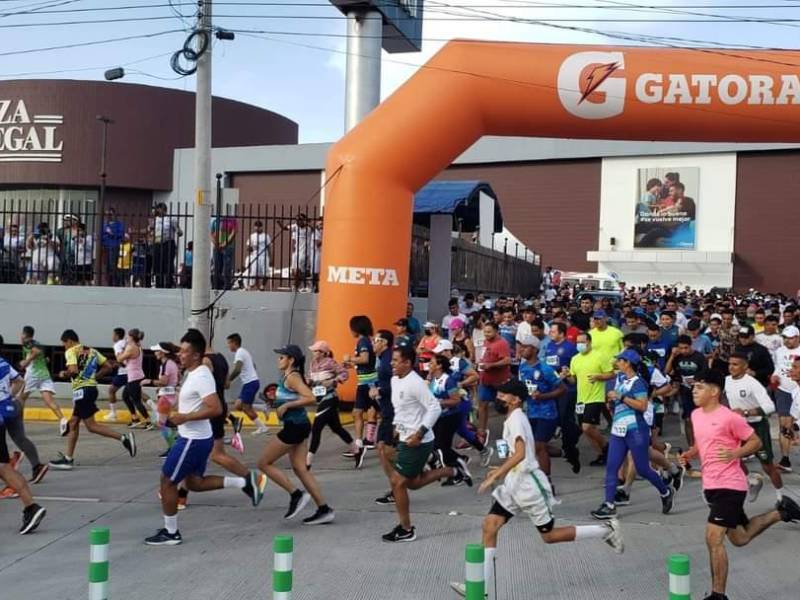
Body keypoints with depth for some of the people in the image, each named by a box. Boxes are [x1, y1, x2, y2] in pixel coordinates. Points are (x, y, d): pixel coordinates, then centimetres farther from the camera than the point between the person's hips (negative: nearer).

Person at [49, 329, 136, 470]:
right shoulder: (91, 351, 17)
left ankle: (124, 438, -14)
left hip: (82, 390, -9)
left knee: (91, 426, -6)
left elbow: (73, 370, -21)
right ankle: (68, 458, 14)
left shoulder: (71, 351, -6)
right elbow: (107, 366, 14)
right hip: (91, 387, 9)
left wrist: (63, 374, -1)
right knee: (73, 423, 12)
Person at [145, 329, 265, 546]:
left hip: (193, 440, -10)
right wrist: (181, 415, 16)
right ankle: (245, 482, 15)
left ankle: (171, 533, 15)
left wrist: (185, 417, -26)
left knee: (167, 482, 2)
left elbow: (216, 409, -30)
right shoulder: (195, 373, 9)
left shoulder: (200, 377, -22)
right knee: (194, 482, 18)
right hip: (196, 438, 10)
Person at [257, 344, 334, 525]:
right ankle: (324, 510, 10)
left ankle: (296, 495, 1)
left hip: (294, 426, -10)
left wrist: (286, 405, -20)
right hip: (297, 426, 10)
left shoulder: (292, 377, -15)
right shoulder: (288, 377, 14)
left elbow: (310, 398, -26)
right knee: (300, 469, 10)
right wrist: (277, 400, 11)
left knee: (264, 463, 0)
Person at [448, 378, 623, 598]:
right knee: (489, 526, -2)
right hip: (514, 485, 9)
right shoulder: (513, 419, 14)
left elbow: (520, 454, -30)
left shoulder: (516, 419, -16)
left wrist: (495, 476, -31)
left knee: (549, 535, 2)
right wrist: (501, 471, 18)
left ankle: (606, 530, 16)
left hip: (528, 485, -9)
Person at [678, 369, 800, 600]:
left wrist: (735, 453, -25)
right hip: (710, 486, 9)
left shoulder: (729, 417, -17)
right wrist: (688, 455, 2)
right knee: (739, 539, 21)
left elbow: (756, 442, -9)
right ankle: (781, 513, 41)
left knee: (713, 538, -14)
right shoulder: (696, 415, 6)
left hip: (729, 486, -9)